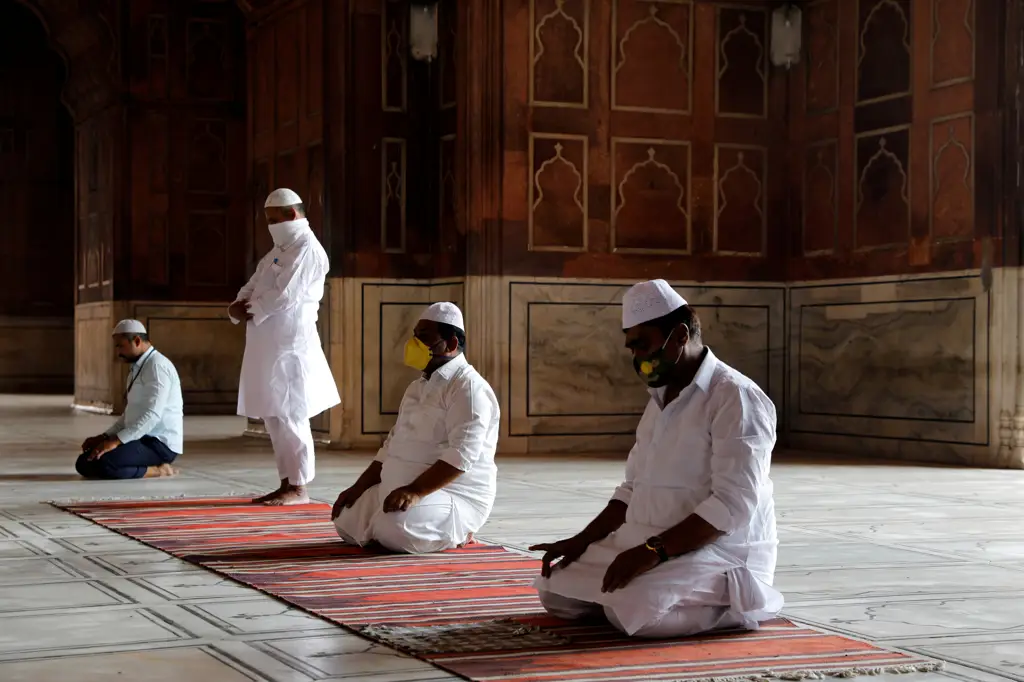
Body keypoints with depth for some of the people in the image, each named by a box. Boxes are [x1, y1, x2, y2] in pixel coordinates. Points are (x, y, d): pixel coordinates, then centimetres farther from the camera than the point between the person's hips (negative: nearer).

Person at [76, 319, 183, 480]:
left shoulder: (157, 365, -14)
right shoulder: (137, 368, 18)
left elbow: (152, 415, -23)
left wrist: (116, 441, -26)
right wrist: (104, 437, 7)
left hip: (160, 444, -10)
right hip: (143, 439, 10)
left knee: (102, 463, -29)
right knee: (84, 462, 1)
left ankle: (157, 470, -9)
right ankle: (153, 466, 2)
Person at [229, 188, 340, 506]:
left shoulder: (308, 250, -9)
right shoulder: (280, 250, 22)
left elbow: (284, 296, -18)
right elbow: (252, 287, 19)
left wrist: (250, 311, -6)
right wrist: (240, 306, -2)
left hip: (290, 343, -9)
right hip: (269, 344, 9)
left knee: (289, 416, -7)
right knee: (273, 417, 10)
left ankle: (299, 488, -2)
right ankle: (287, 483, 16)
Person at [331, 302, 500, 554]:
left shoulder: (468, 387, -14)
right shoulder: (417, 387, 18)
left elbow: (461, 454, -25)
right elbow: (393, 445, 21)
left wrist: (416, 491, -32)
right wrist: (358, 488, 11)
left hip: (454, 497, -10)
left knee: (393, 530, -34)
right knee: (347, 520, 2)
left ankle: (454, 532, -2)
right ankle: (443, 529, 11)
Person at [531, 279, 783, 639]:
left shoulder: (735, 398, -15)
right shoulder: (660, 399, 15)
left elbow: (732, 506, -23)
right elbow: (633, 489, 19)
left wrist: (653, 550, -28)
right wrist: (581, 540, 5)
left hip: (721, 552, -8)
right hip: (648, 546, 9)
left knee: (632, 610, -31)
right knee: (555, 589, 0)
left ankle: (732, 602, -5)